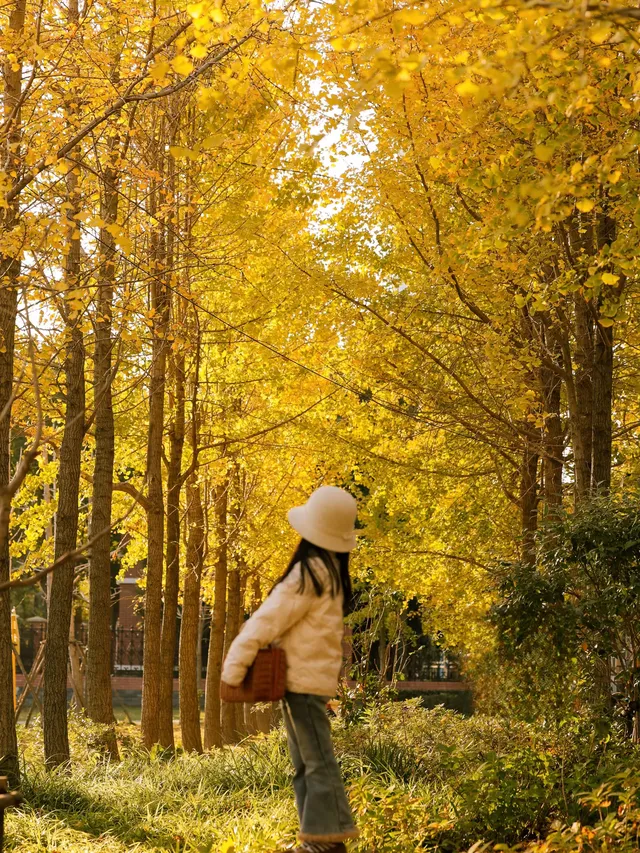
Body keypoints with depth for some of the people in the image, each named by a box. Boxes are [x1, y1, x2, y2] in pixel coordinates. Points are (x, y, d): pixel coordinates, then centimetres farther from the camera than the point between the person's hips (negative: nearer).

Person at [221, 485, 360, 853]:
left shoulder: (309, 573, -15)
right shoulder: (332, 572, 10)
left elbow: (267, 621, -16)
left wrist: (233, 668, -13)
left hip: (303, 679, -9)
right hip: (314, 676, 9)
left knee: (318, 762, -7)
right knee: (306, 765, 12)